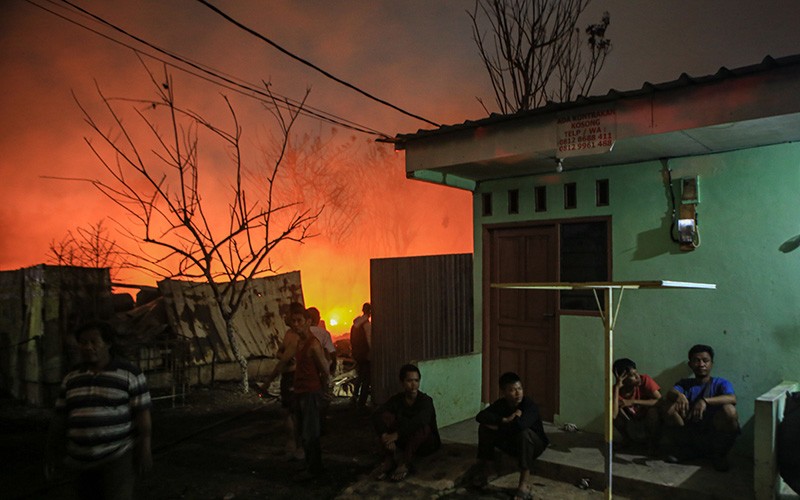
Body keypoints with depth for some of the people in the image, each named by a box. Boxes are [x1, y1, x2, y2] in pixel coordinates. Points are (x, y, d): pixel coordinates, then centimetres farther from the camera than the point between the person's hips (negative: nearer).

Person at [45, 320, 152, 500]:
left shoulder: (130, 374, -10)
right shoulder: (72, 378, 5)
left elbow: (143, 413, -11)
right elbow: (61, 416, 10)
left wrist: (144, 449, -15)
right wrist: (52, 451, 7)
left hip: (119, 454, -5)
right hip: (84, 459, 6)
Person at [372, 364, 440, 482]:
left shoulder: (425, 400, -17)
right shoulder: (397, 399, -6)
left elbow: (419, 421, -39)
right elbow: (377, 415, -22)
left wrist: (396, 434, -45)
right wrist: (385, 435, -39)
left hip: (426, 444, -3)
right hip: (404, 441, 4)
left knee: (422, 427, -36)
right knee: (385, 416, -17)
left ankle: (406, 464, -31)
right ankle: (390, 459, -25)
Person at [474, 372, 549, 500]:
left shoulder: (530, 405, -27)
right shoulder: (501, 404, -11)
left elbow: (520, 425, -46)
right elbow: (480, 416, -24)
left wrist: (498, 426, -29)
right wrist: (505, 420, -34)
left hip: (534, 445, -5)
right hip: (512, 443, 5)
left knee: (524, 433, -38)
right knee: (484, 427, -14)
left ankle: (523, 485, -32)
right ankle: (484, 472, -3)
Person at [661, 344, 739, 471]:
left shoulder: (720, 383, 1)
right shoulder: (684, 384, 8)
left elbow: (732, 398, -23)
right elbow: (670, 393, -15)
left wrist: (705, 401, -39)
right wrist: (678, 395, -39)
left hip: (715, 437, -2)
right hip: (691, 436, 2)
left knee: (729, 410, -28)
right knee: (670, 406, -18)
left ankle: (719, 454, -4)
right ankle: (684, 450, 1)